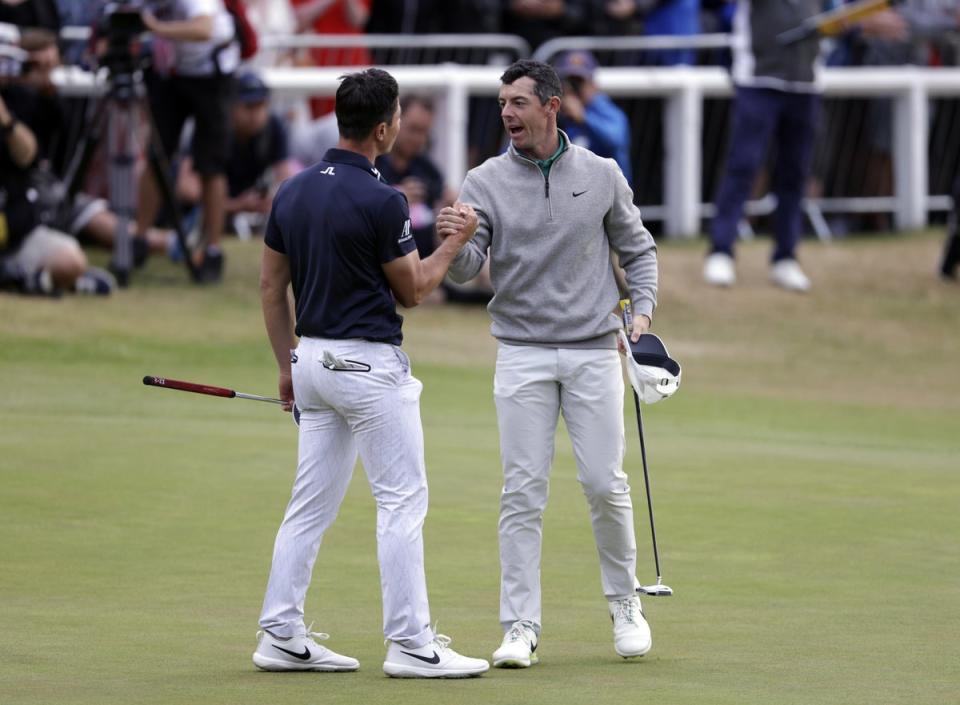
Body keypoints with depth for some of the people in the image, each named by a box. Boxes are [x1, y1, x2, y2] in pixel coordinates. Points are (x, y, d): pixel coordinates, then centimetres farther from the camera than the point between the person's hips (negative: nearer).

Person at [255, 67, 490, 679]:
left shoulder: (294, 192, 6)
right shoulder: (380, 201, -17)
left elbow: (271, 285, 12)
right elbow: (414, 288, -6)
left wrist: (288, 365, 20)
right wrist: (457, 240, 8)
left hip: (313, 357, 8)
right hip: (369, 364, -8)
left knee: (312, 504, 11)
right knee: (403, 500, -3)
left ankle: (281, 635, 10)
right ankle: (411, 644, -4)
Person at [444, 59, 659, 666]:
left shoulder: (601, 175, 2)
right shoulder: (486, 182, -1)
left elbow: (637, 249, 13)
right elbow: (465, 269, -10)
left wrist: (643, 309, -2)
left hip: (594, 351, 0)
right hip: (522, 354, 0)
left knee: (606, 484, -1)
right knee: (524, 492, -3)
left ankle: (625, 602, 20)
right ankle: (521, 627, 0)